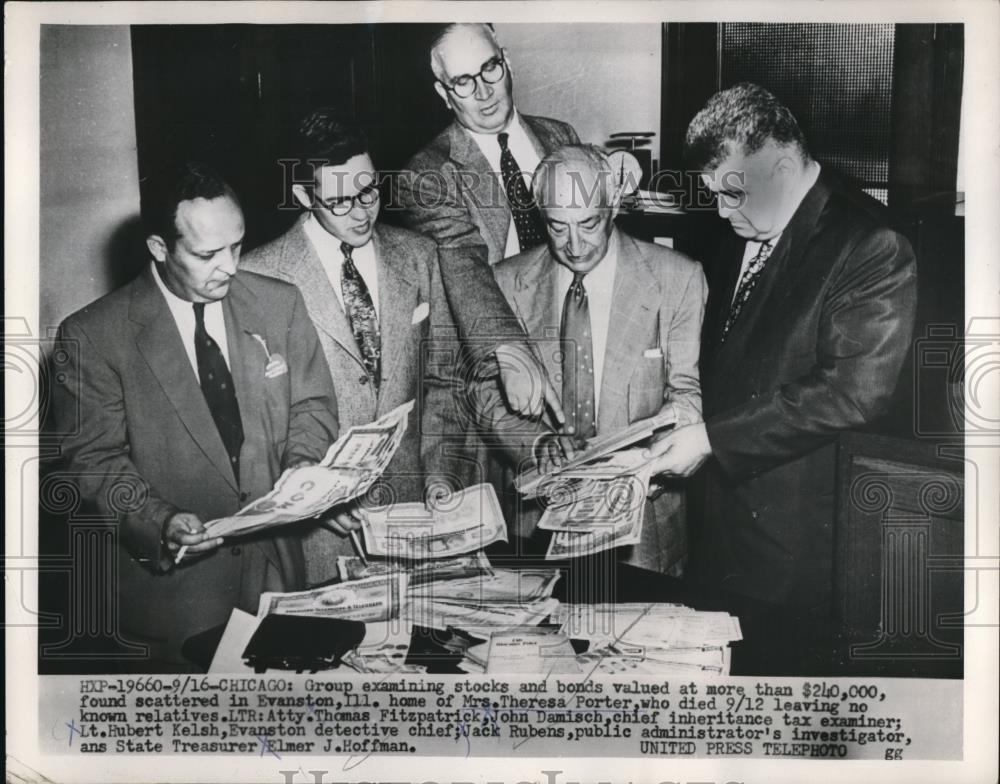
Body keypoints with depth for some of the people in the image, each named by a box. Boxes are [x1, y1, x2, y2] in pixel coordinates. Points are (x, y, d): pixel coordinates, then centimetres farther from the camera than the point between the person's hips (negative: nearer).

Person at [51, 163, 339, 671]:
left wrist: (300, 472, -12)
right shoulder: (93, 336, -10)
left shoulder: (280, 305, 0)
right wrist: (159, 522, -23)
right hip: (170, 579, -3)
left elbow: (312, 406, 7)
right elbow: (95, 458, -8)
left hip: (275, 564, 3)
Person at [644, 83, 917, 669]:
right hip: (724, 502, 7)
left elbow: (853, 390, -22)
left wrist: (713, 439, -21)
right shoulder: (743, 236, 9)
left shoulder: (871, 247, -16)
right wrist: (690, 426, 1)